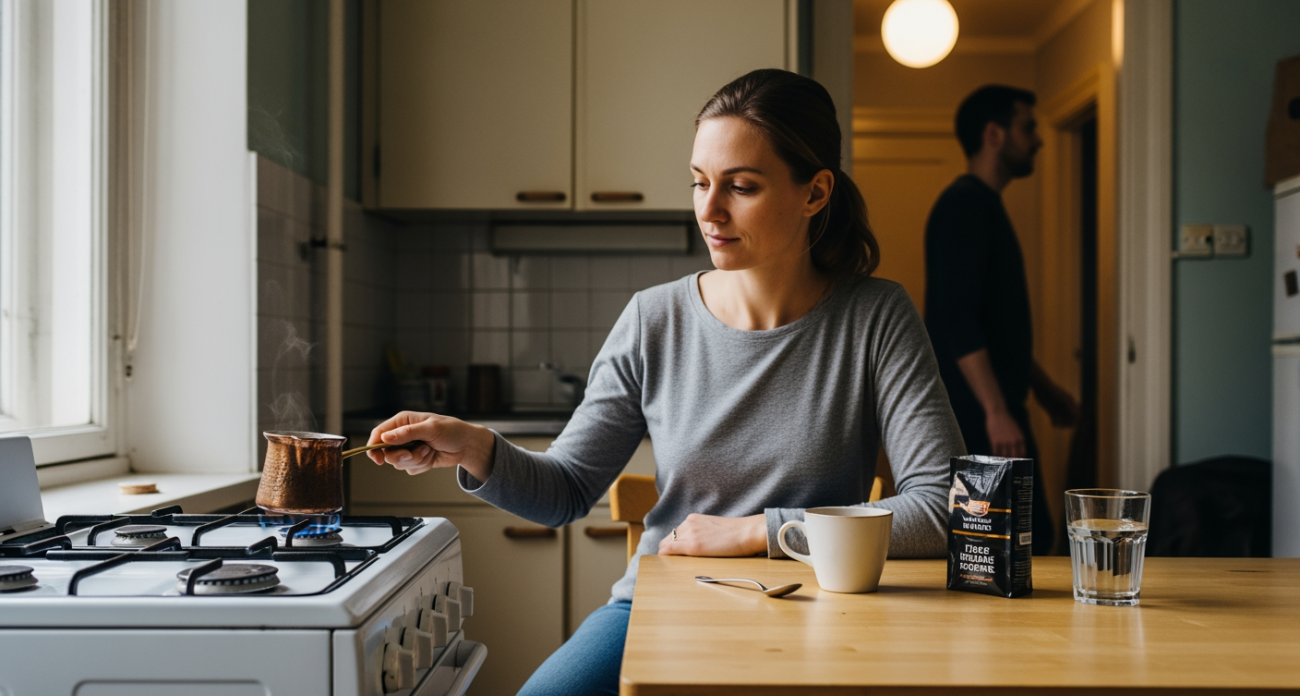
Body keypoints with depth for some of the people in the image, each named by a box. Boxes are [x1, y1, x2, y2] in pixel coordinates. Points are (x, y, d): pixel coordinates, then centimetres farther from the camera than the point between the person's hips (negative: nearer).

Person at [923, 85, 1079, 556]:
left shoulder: (984, 207, 20)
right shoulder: (966, 206, -13)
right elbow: (957, 320, -23)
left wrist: (1044, 389, 29)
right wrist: (996, 410, -28)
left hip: (991, 412, 11)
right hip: (977, 414, -11)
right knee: (1031, 547, -9)